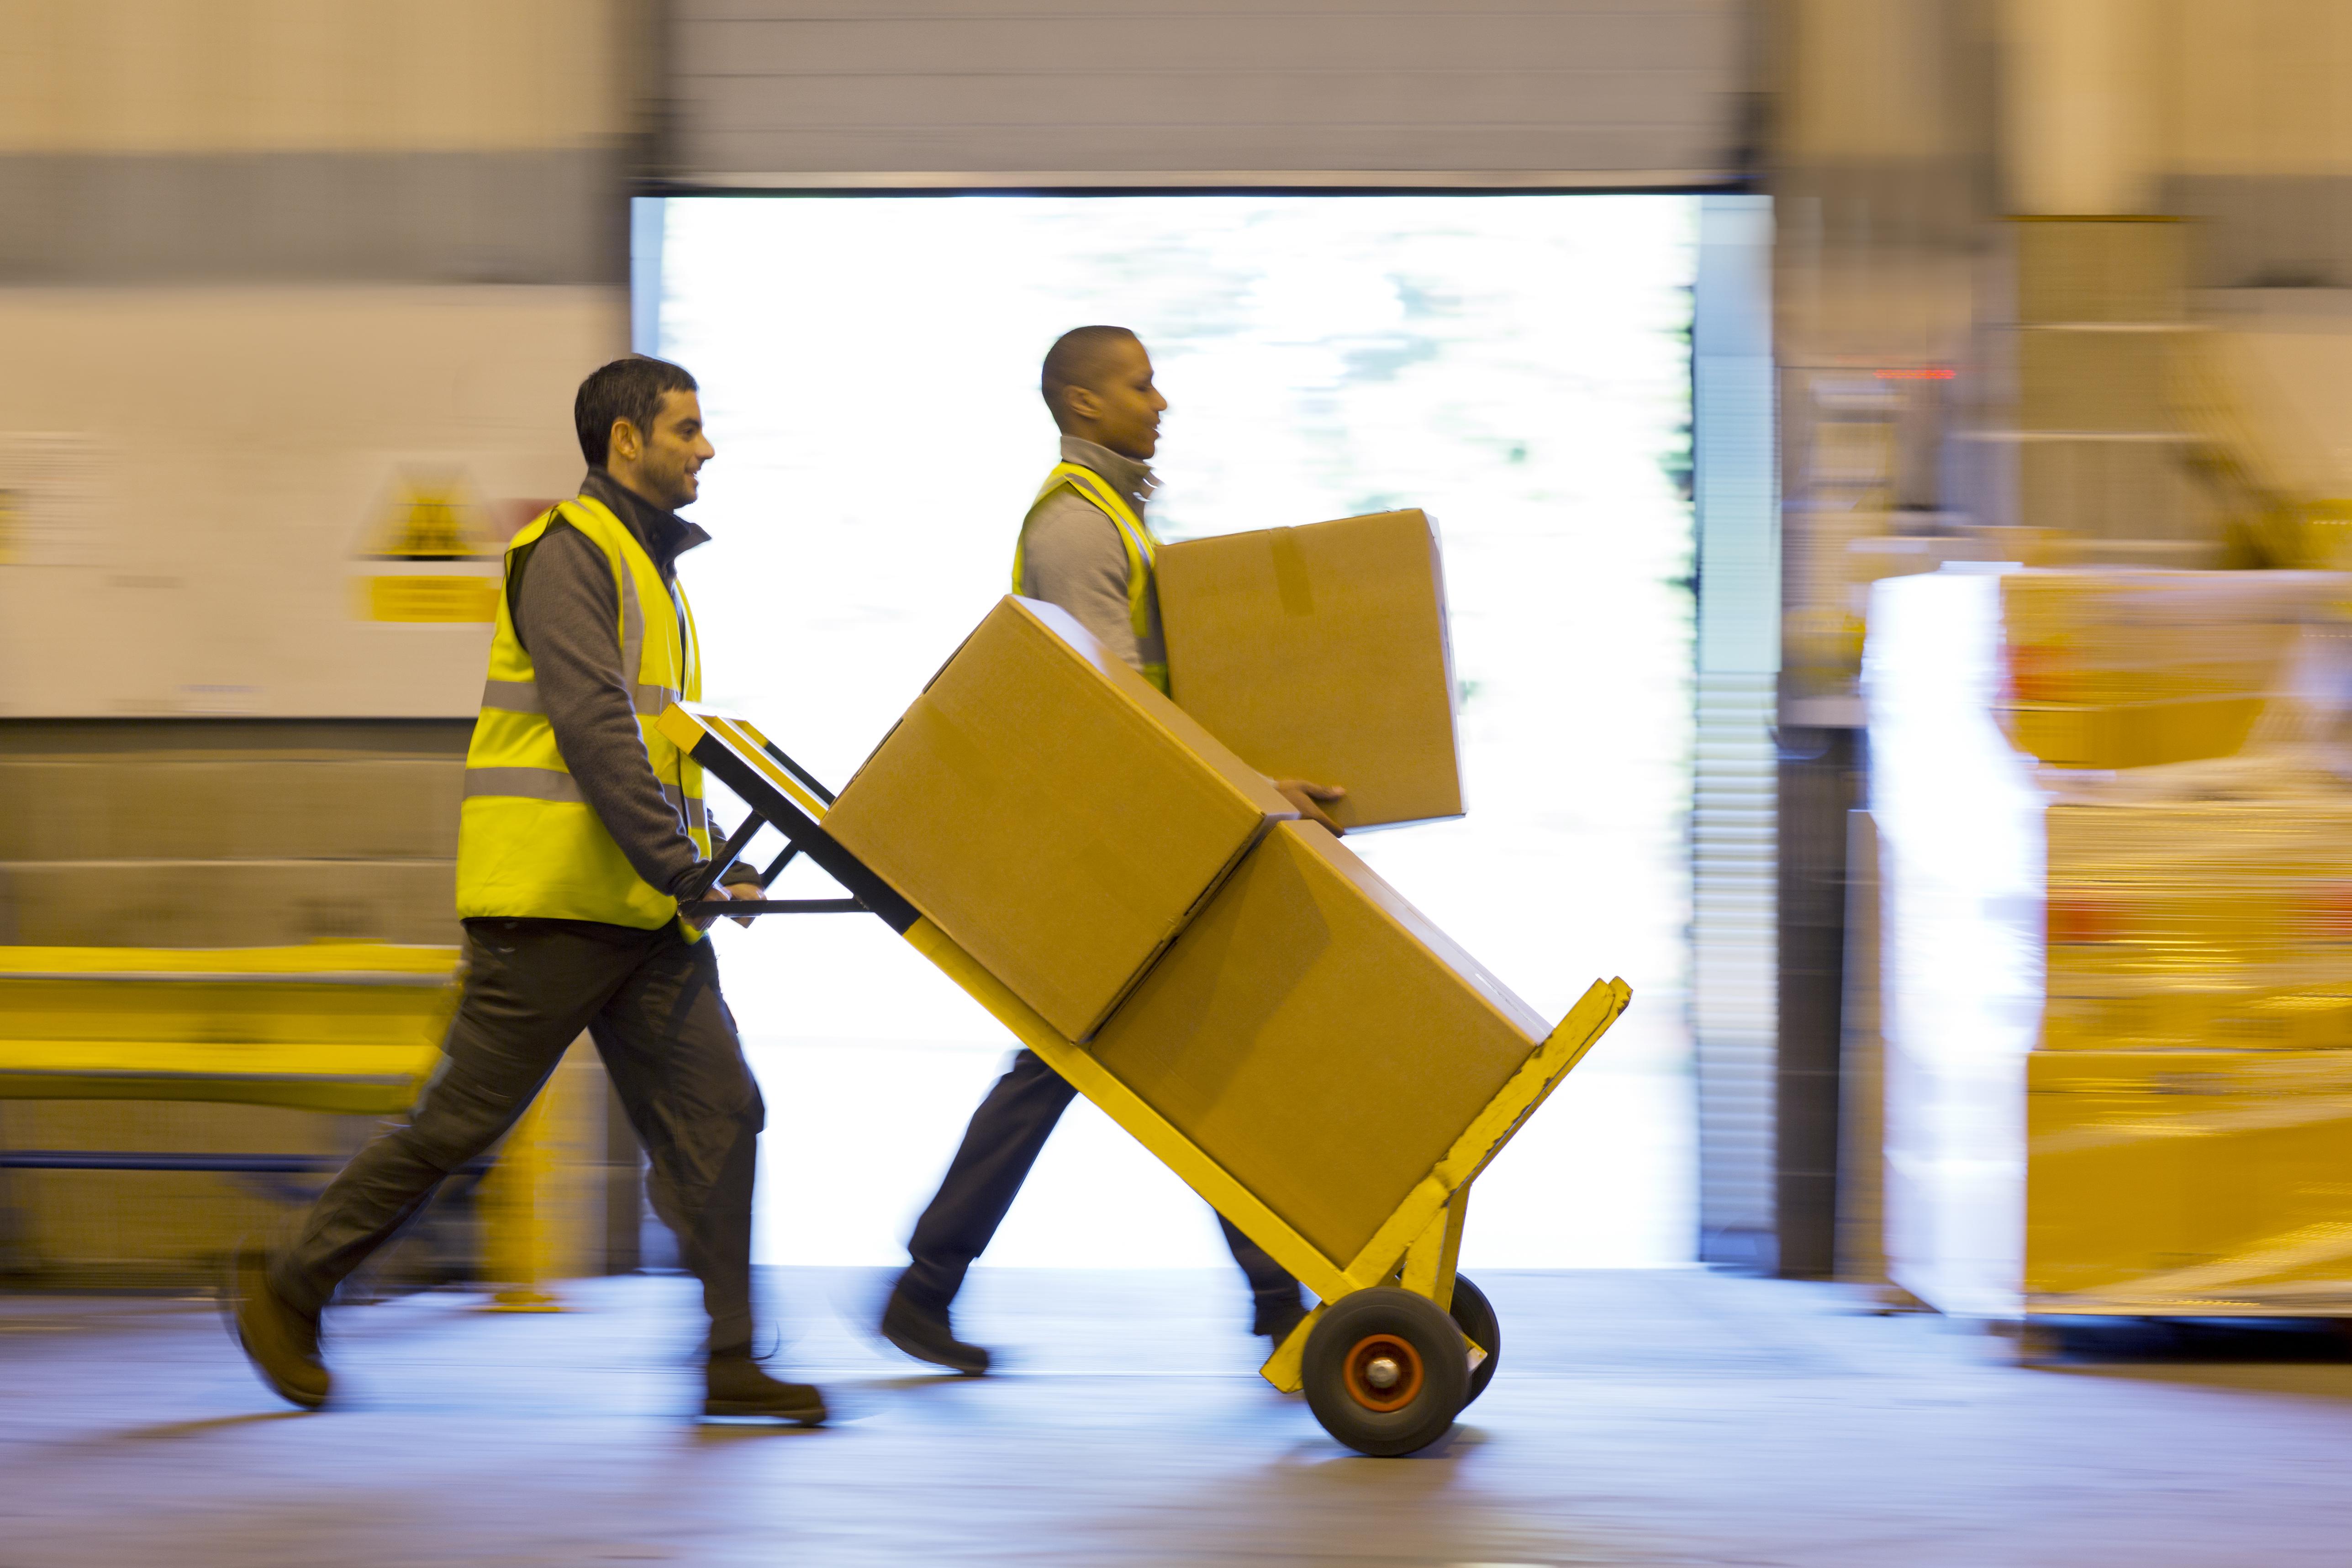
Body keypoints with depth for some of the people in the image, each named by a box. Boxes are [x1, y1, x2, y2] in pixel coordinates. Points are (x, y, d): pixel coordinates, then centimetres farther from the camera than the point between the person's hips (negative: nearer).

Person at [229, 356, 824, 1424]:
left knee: (716, 1115, 0)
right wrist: (680, 864, -24)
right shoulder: (571, 553, -11)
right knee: (460, 1120, -2)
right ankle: (290, 1285, 13)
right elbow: (592, 729, -21)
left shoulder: (649, 564, 20)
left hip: (642, 909, 9)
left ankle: (730, 1363, 0)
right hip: (556, 896, -9)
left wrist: (702, 858, 13)